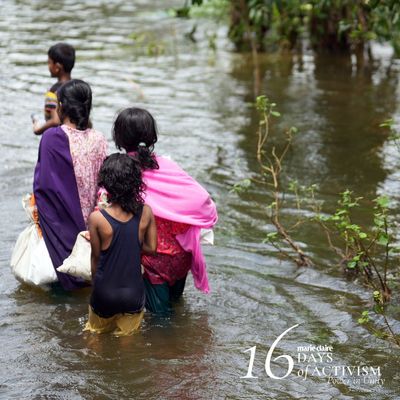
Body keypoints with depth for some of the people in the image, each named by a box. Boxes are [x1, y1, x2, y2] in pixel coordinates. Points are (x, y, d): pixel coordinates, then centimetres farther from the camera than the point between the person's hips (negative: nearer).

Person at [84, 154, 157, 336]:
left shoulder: (97, 218, -17)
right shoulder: (145, 213, -11)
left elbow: (96, 257, -6)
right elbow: (151, 247, 0)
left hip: (105, 293, -1)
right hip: (134, 293, 1)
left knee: (96, 332, 23)